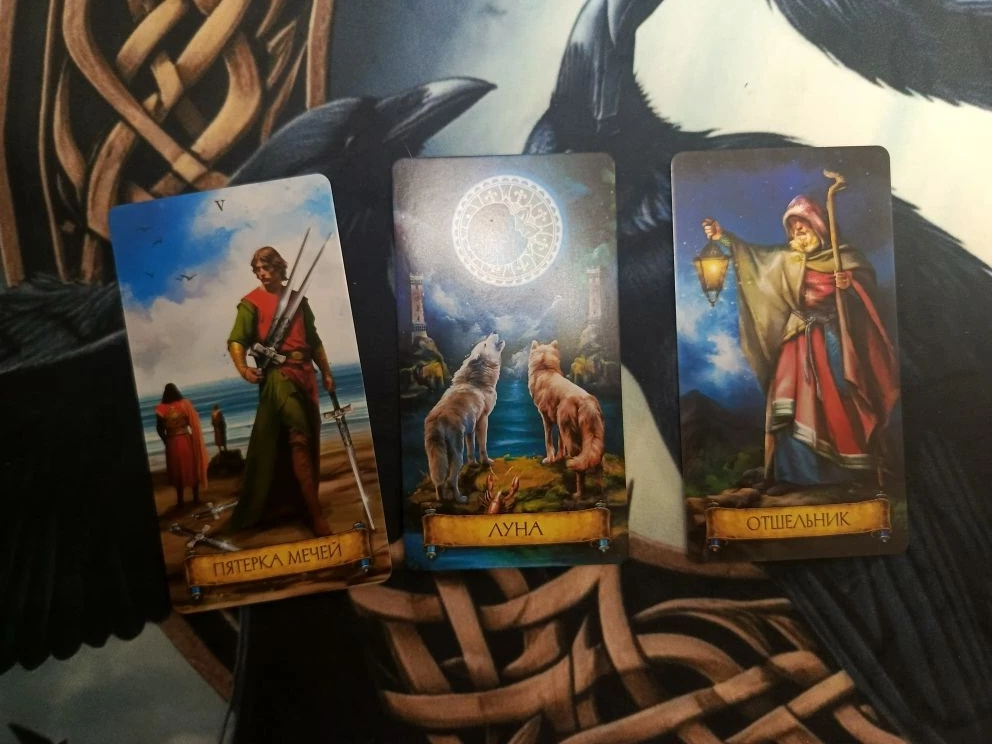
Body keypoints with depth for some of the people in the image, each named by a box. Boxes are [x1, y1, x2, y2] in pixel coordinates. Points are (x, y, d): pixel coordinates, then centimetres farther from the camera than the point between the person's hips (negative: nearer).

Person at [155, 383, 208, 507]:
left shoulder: (161, 409, -6)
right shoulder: (185, 403, -6)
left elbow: (159, 428, -4)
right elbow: (193, 422, -4)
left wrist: (166, 441, 10)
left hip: (172, 443, 0)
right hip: (186, 440, 0)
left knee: (177, 471, 10)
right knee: (192, 468, 11)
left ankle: (180, 500, 14)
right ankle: (196, 497, 16)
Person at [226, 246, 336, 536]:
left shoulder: (298, 299, 17)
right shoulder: (251, 302, 1)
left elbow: (314, 339, 21)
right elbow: (236, 340, -10)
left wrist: (326, 372, 17)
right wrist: (243, 368, -29)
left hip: (305, 372, 6)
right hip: (278, 374, -6)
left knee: (309, 440, 11)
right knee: (299, 439, -12)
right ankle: (314, 513, -9)